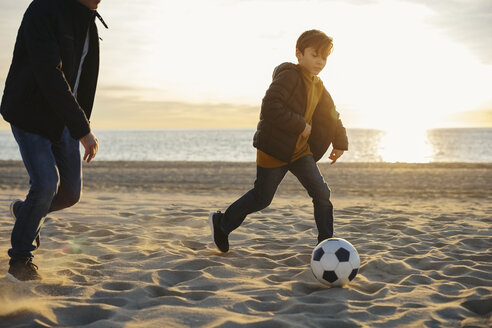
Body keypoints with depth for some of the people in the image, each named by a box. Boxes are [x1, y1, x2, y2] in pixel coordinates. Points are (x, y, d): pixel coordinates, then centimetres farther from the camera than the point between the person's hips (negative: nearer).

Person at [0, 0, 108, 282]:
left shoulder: (89, 23, 4)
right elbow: (50, 75, -31)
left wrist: (80, 124, 17)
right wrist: (82, 129, -32)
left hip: (64, 119, 7)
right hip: (29, 114, -7)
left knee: (71, 192, 2)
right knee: (46, 184, -18)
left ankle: (24, 211, 34)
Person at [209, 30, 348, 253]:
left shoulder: (318, 87, 10)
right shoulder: (289, 76, -16)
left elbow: (332, 116, 24)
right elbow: (270, 107, -29)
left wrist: (340, 142, 16)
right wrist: (300, 126, -24)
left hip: (300, 150, 7)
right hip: (274, 149, -7)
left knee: (321, 194, -3)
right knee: (261, 199, 4)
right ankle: (221, 222, 24)